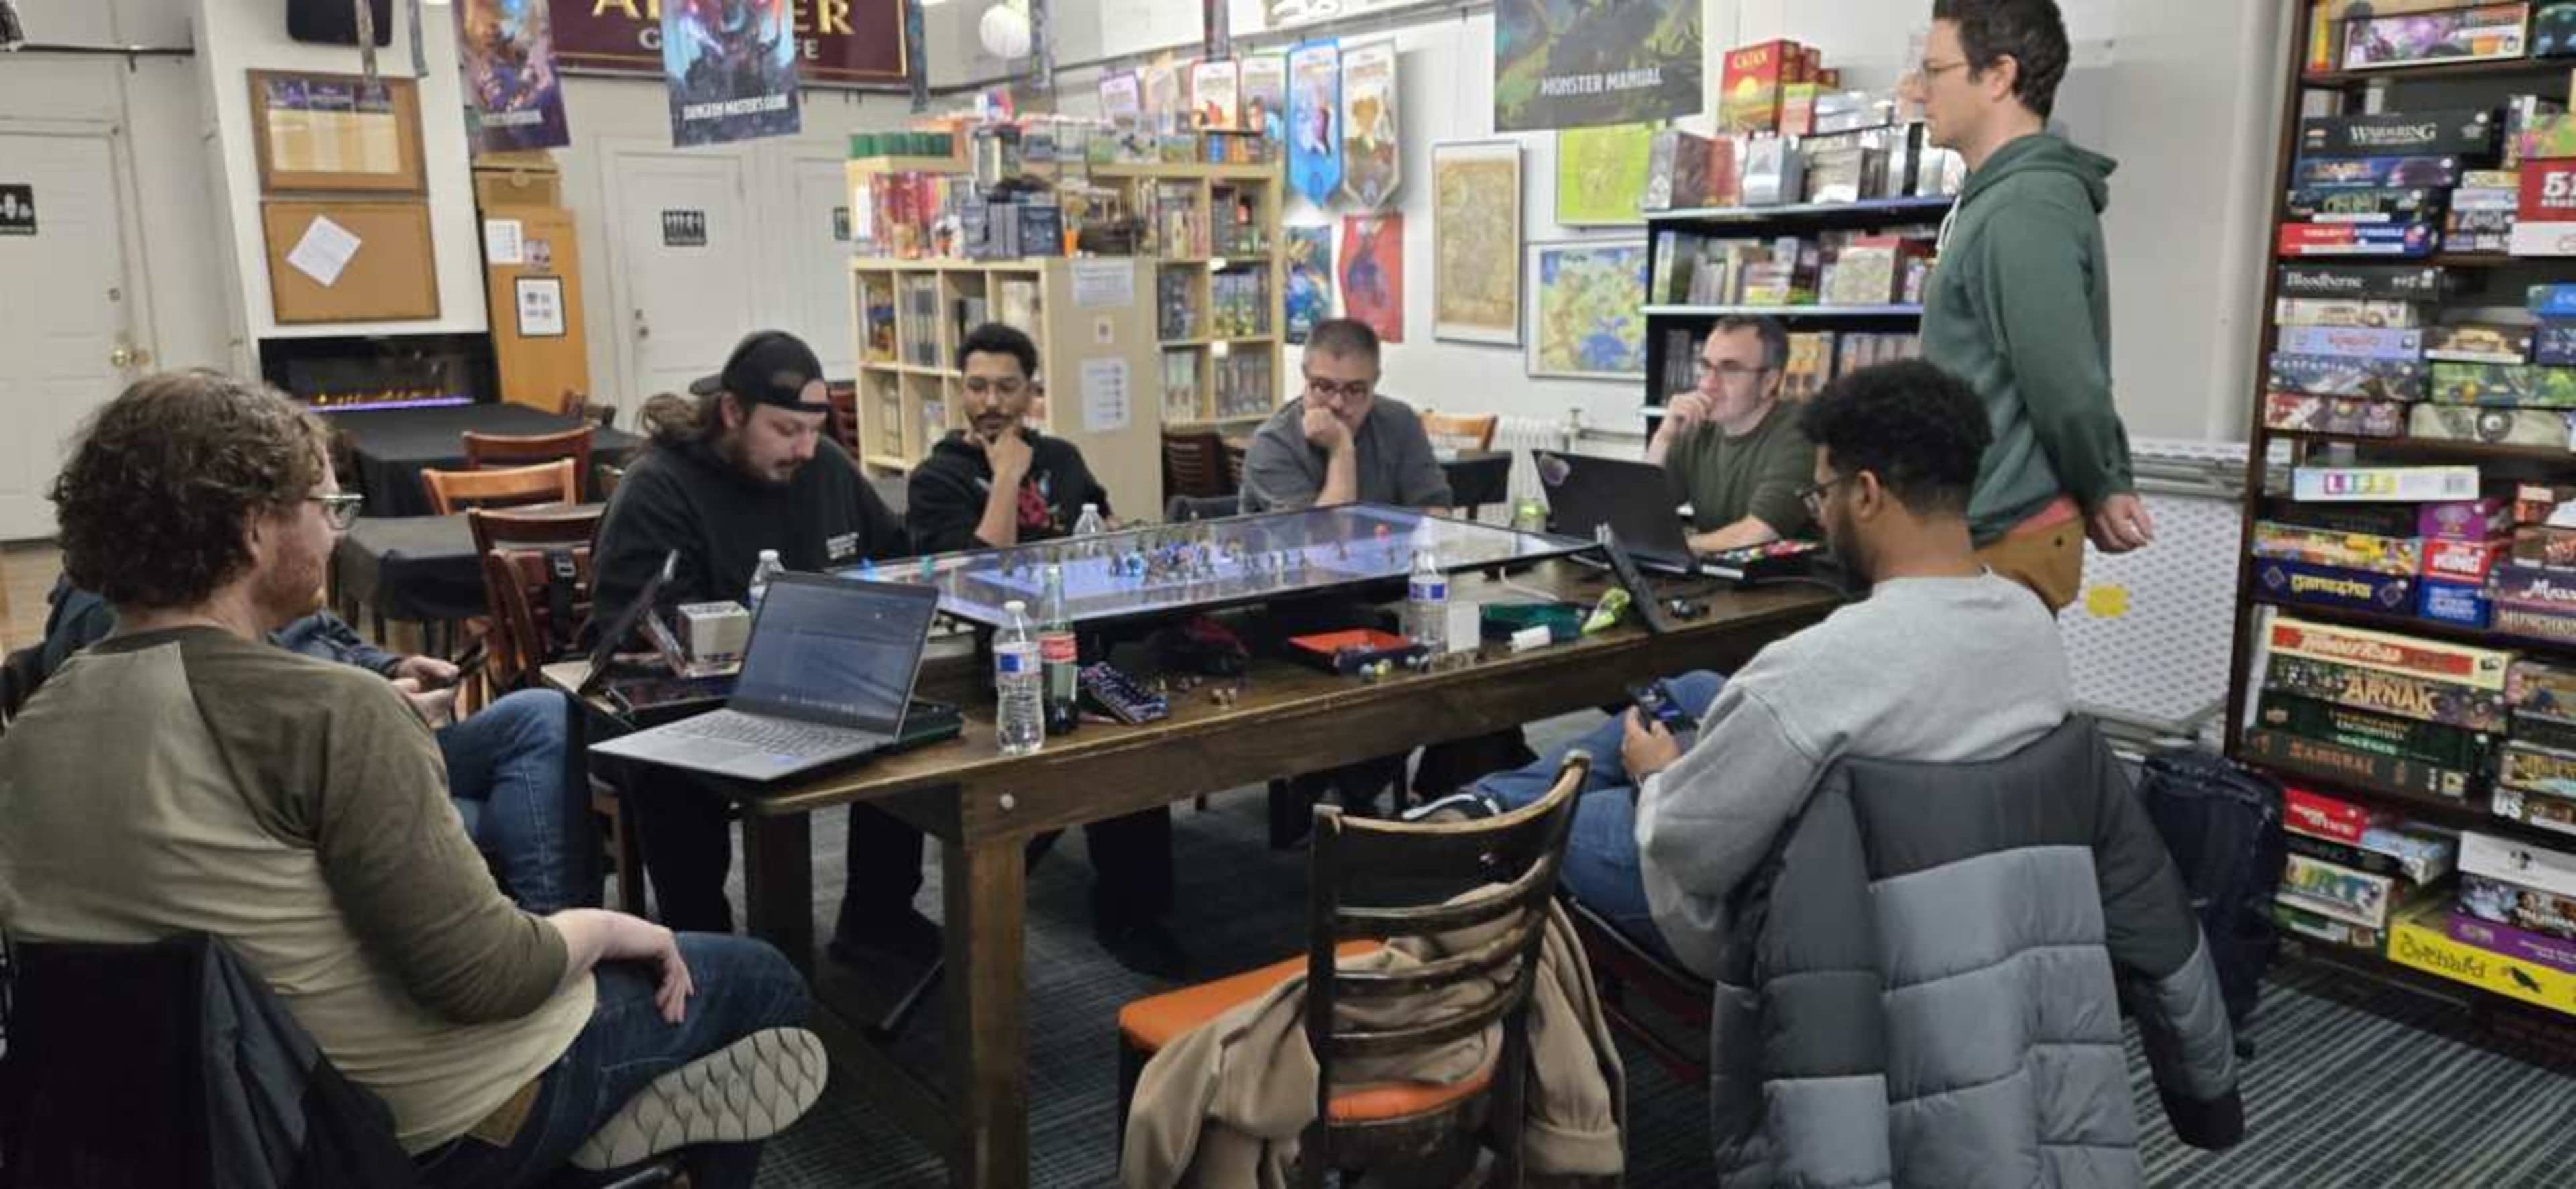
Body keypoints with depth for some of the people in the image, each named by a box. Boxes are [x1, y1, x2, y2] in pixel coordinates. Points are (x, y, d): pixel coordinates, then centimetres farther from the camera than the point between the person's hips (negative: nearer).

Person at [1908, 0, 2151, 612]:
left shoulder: (2025, 210, -19)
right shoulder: (1997, 200, 15)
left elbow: (2065, 386, -21)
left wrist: (2102, 491, -6)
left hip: (2007, 538, -10)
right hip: (1985, 528, 10)